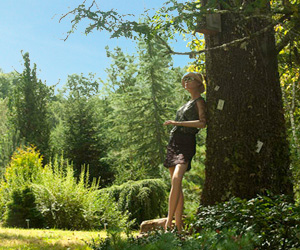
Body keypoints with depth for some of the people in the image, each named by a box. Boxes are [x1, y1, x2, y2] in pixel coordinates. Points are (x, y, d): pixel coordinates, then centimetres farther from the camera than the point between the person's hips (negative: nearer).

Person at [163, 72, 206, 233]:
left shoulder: (199, 101, 0)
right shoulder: (189, 103, 25)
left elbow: (202, 123, -15)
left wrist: (177, 123, -16)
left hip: (185, 143, -9)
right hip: (174, 143, 9)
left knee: (176, 179, -26)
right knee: (176, 184, 2)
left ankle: (169, 221, -29)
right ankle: (178, 225, 2)